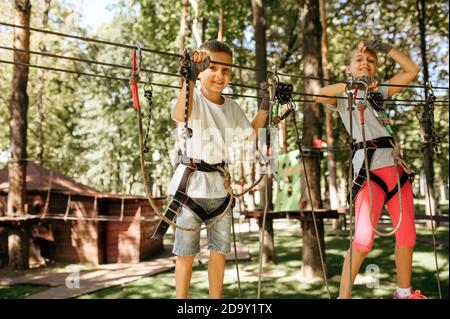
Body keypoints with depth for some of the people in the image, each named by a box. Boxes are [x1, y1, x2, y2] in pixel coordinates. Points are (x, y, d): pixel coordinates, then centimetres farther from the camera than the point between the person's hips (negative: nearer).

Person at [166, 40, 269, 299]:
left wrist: (265, 106, 10)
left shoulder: (231, 107, 7)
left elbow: (251, 134, 20)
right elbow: (181, 115, -35)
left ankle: (216, 298, 27)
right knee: (186, 253, 3)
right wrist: (189, 79, -49)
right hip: (191, 185, -5)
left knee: (220, 250, 13)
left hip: (220, 186, 6)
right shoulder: (194, 98, -11)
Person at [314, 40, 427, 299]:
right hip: (369, 168, -6)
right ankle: (343, 296, -4)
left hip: (396, 166, 6)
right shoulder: (343, 95, 6)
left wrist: (385, 47, 15)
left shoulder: (379, 92, 21)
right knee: (364, 239, -15)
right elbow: (318, 96, -15)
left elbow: (412, 70, 21)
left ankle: (404, 292, 26)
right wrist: (353, 83, -22)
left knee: (407, 235, 9)